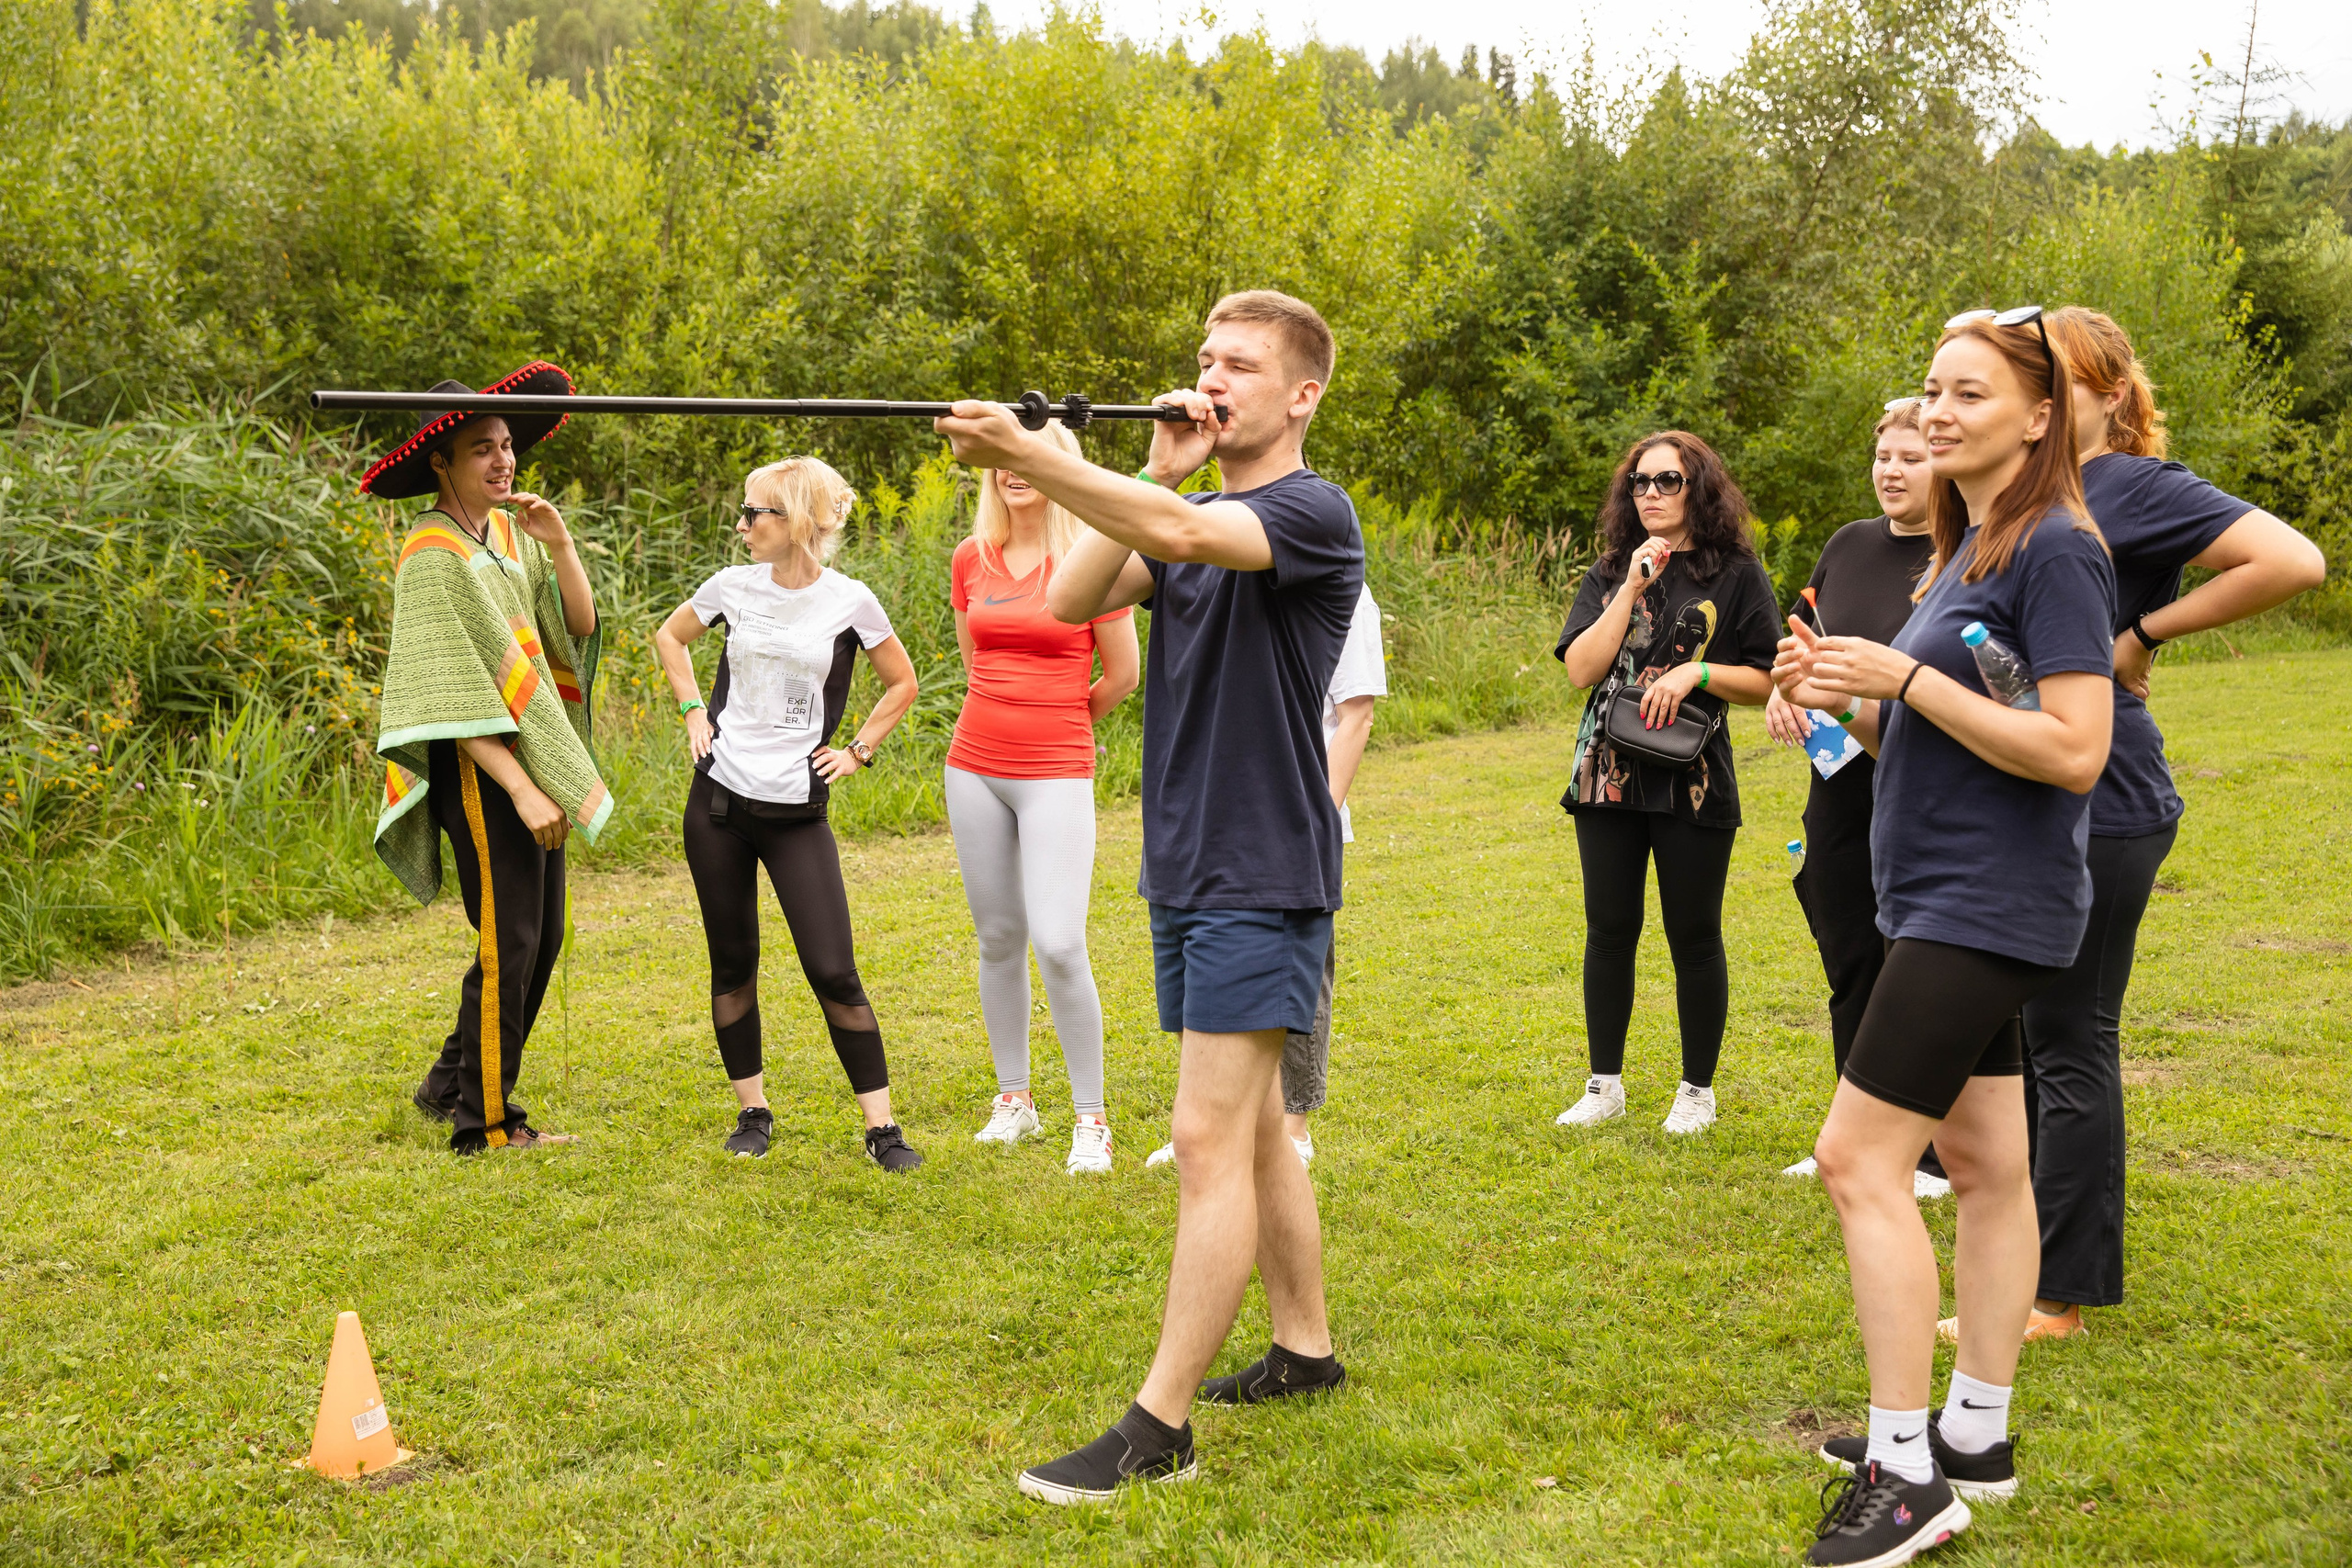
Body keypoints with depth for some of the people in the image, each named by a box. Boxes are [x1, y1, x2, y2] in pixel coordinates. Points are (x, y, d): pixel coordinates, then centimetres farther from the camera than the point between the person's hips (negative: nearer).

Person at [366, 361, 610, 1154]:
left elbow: (580, 626, 7)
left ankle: (453, 1081, 27)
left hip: (533, 759, 8)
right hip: (480, 768, -8)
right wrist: (521, 789, -23)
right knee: (509, 941, -4)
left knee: (541, 938, 13)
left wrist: (560, 545, -8)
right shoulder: (432, 556, -14)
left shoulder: (509, 534, 10)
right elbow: (454, 699, -19)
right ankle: (485, 1121, 8)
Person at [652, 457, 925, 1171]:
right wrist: (692, 709, 9)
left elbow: (903, 683, 8)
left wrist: (857, 751, 1)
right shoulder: (733, 586, 1)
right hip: (718, 801, 3)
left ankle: (882, 1126, 2)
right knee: (733, 964, 9)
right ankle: (753, 1112, 24)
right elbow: (669, 637, 20)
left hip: (797, 810, -3)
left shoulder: (849, 602, -6)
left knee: (833, 973, -7)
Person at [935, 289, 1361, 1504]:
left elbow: (1185, 536, -30)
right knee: (1252, 1127, 16)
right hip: (1185, 869, 8)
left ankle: (1158, 1427, -6)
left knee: (1210, 1141, -9)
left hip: (1262, 877, -8)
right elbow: (1075, 600, 2)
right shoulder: (1191, 517, 15)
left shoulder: (1313, 513, -10)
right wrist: (1156, 474, -5)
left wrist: (1029, 457, -39)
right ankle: (1303, 1349, 29)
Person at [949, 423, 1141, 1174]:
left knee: (1058, 944, -12)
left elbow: (1122, 675, 0)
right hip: (976, 767, 5)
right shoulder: (971, 559, 6)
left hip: (1056, 775, -4)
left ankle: (1090, 1118, 1)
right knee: (998, 938, 11)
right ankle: (1014, 1098, 25)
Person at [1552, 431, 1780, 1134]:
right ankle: (1604, 1083, 20)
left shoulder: (1736, 574, 1)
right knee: (1609, 930, 8)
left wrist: (1696, 673, -15)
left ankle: (1698, 1090, 18)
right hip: (1609, 777, 3)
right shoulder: (1608, 574, 9)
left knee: (1694, 936, 4)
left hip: (1693, 781, -3)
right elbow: (1581, 667, -5)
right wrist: (1633, 589, -10)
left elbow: (1767, 681, 0)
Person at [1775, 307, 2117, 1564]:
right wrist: (1840, 694, 0)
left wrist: (1905, 677, -21)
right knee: (1980, 1164, 14)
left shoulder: (2056, 549, -15)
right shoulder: (1965, 549, 14)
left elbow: (2072, 751, -22)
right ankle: (1975, 1437, 24)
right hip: (1949, 905, 10)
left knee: (1859, 1160, -11)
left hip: (1989, 911, -10)